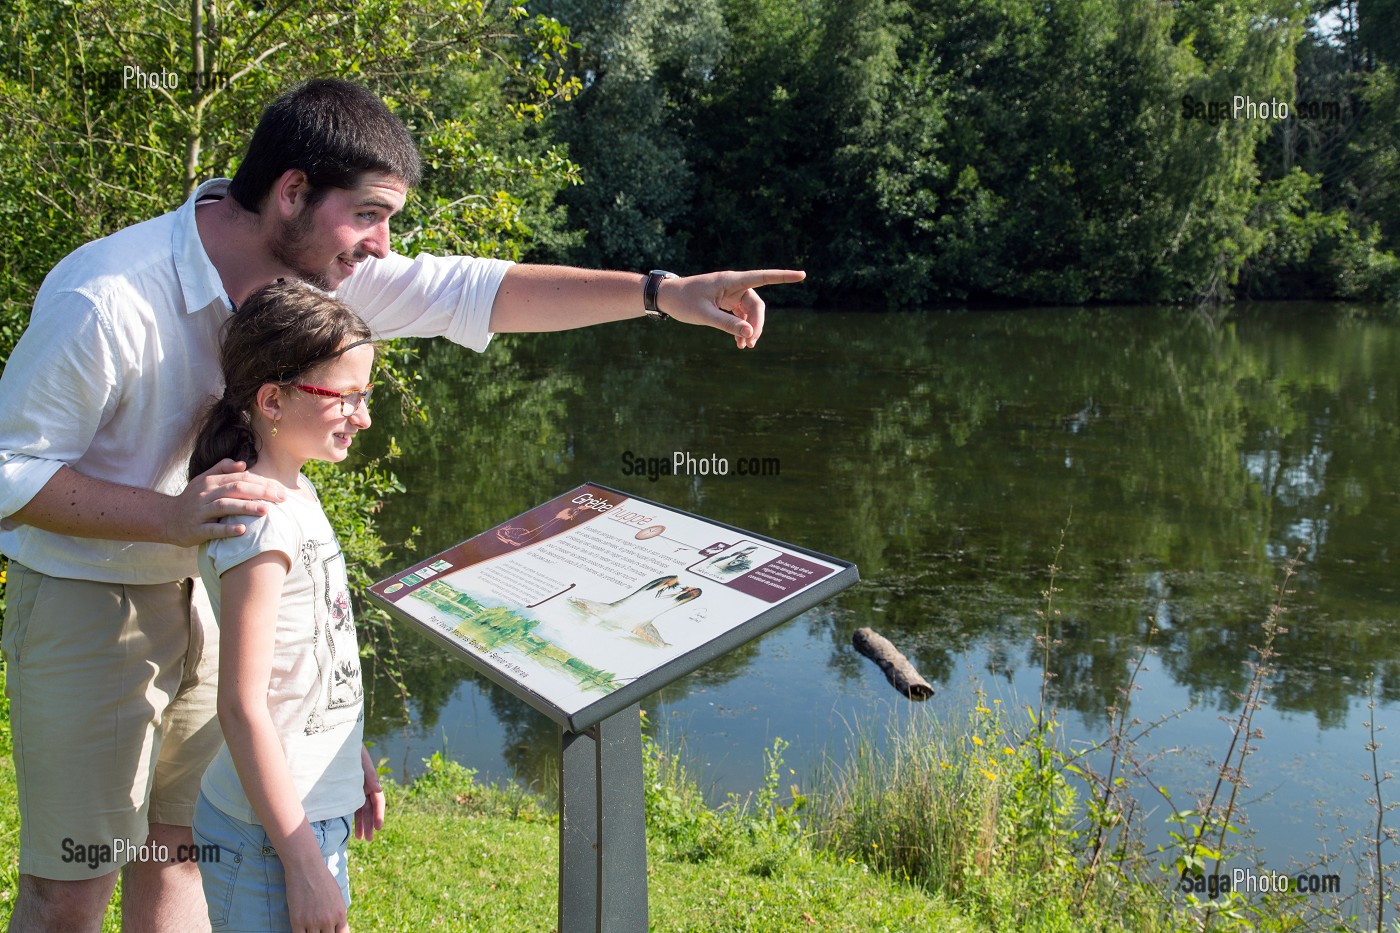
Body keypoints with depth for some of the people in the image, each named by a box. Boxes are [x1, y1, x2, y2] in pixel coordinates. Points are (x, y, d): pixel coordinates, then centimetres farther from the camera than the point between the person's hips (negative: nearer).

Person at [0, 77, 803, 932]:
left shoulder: (311, 263, -7)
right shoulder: (107, 300, -27)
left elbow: (464, 290, -6)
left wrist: (660, 293, -12)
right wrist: (170, 517, -34)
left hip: (199, 589, 7)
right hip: (86, 597, -6)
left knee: (179, 848, 15)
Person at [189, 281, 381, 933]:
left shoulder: (295, 494, 6)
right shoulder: (260, 522, -22)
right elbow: (241, 706, -23)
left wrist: (351, 758, 23)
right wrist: (305, 864, -21)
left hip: (316, 805, 9)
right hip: (269, 832, -9)